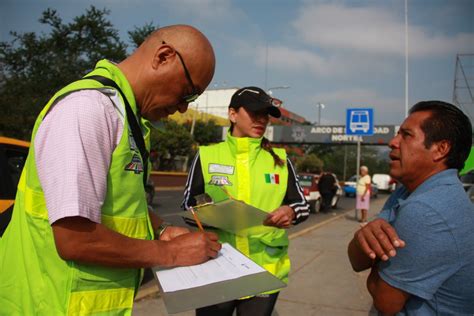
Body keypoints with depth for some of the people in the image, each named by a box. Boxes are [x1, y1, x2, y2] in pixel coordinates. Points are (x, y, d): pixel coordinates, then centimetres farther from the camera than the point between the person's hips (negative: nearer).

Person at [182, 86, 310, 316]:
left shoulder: (279, 159, 5)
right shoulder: (207, 155, -1)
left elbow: (303, 205, 6)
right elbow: (187, 206, 1)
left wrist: (291, 212, -17)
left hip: (265, 273, 2)